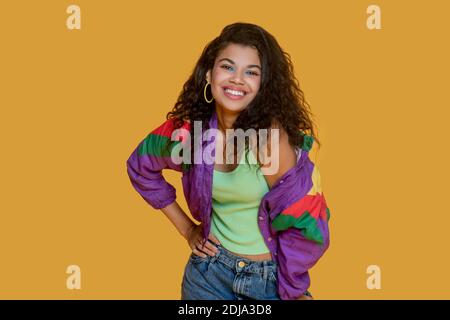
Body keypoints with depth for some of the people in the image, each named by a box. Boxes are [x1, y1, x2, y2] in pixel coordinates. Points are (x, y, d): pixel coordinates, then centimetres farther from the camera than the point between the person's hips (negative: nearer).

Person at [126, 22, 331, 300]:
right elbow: (140, 167, 8)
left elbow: (303, 220, -20)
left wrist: (293, 290, -9)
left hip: (272, 277, -3)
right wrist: (187, 228, 6)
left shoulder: (273, 133, -24)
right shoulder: (188, 129, -10)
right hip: (208, 269, 3)